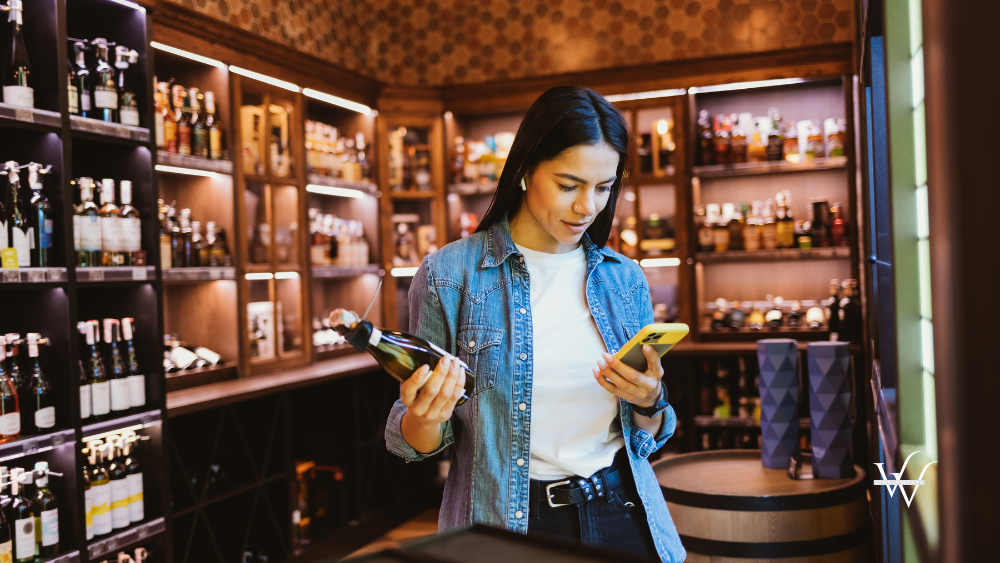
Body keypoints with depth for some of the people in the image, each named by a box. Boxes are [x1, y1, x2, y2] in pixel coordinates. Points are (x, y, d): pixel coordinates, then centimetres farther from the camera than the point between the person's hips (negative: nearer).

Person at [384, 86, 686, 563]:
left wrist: (649, 403, -13)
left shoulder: (624, 279, 2)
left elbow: (648, 437, 9)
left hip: (623, 515, 4)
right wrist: (425, 419, -26)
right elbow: (416, 442, -3)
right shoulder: (448, 275, -10)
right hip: (506, 524, -3)